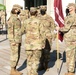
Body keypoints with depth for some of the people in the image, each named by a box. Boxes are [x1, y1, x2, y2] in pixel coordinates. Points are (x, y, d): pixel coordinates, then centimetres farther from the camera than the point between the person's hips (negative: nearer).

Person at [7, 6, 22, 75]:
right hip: (14, 40, -9)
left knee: (17, 55, 11)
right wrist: (13, 41, -21)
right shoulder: (11, 19, -15)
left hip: (18, 40, 9)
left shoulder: (17, 19, 15)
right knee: (14, 55, -5)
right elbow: (10, 30, -18)